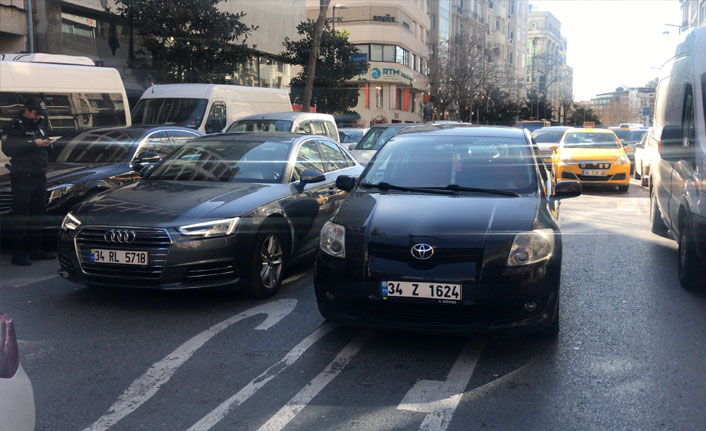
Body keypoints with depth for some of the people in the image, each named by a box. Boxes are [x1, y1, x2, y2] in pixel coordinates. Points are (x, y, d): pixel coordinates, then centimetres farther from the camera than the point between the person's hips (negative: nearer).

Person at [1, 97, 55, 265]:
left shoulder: (38, 127, 19)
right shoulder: (14, 127, -4)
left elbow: (46, 151, 27)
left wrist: (47, 144, 3)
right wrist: (34, 144, -20)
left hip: (39, 178, 8)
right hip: (22, 177, -7)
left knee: (38, 214, 11)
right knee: (20, 216, -7)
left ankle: (35, 249, 20)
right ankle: (18, 254, -5)